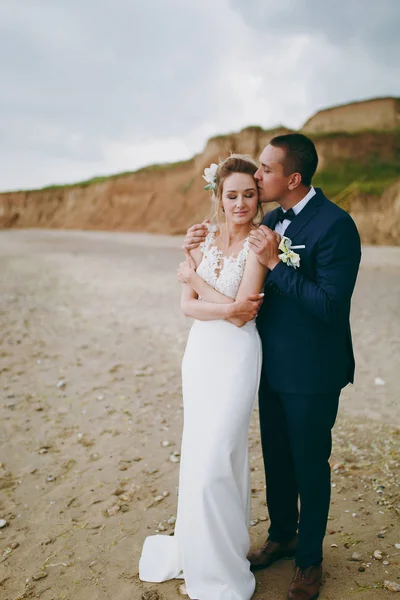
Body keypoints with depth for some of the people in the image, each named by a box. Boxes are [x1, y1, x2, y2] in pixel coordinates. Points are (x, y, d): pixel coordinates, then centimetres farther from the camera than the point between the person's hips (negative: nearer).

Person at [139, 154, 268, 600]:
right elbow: (187, 305, 0)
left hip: (236, 356, -5)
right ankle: (202, 549, 39)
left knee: (214, 459, -4)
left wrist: (194, 278, -6)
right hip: (200, 351, 6)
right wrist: (226, 309, -18)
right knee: (199, 453, 16)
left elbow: (245, 310, -16)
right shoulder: (203, 239, 5)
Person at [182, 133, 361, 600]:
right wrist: (199, 247, -1)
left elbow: (330, 306, -27)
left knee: (310, 465, 12)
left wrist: (275, 263, -28)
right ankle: (282, 535, 45)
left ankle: (310, 558, 35)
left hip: (311, 373, -7)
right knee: (275, 457, 21)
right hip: (273, 365, 7)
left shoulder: (335, 225, -21)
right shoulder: (273, 219, 4)